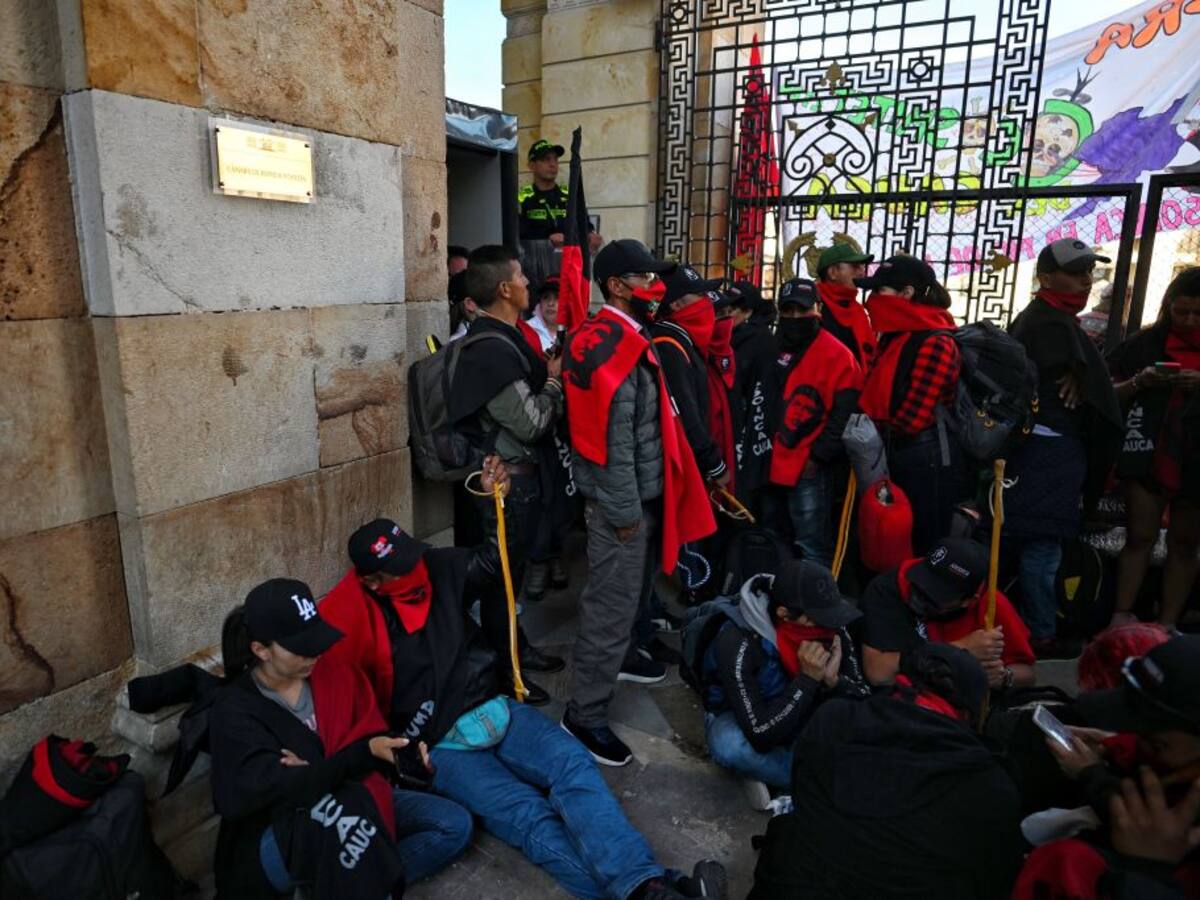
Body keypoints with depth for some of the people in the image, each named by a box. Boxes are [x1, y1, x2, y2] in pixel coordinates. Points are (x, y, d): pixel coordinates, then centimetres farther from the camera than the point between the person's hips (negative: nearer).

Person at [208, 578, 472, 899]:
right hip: (281, 834, -5)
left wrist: (314, 774, -21)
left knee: (455, 824, -8)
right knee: (342, 811, -39)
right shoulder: (233, 710, -16)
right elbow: (280, 788, -25)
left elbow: (372, 733, -3)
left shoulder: (333, 672, -3)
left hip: (356, 803, 6)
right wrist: (364, 754, -31)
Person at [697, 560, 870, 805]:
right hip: (741, 718, -3)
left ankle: (768, 772, -15)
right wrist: (807, 679, -37)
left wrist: (833, 680, -32)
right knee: (731, 746, -38)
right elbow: (761, 737, -34)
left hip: (804, 719, 4)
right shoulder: (738, 643, -33)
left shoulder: (833, 631, -19)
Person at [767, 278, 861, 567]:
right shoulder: (777, 349, 11)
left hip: (812, 466, -8)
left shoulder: (836, 354, -11)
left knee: (811, 544, -2)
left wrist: (818, 456, -13)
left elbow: (844, 415, -14)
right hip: (780, 462, 8)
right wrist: (770, 449, 12)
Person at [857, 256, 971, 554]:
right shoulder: (893, 337, 11)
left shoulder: (935, 343, -17)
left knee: (926, 550, 5)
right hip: (896, 458, 9)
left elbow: (913, 418, -20)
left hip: (928, 464, -8)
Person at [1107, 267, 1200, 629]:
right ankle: (1121, 619, 5)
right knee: (1139, 538, 0)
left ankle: (1168, 626, 14)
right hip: (1149, 456, -1)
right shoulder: (1147, 342, 3)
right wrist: (1139, 383, -13)